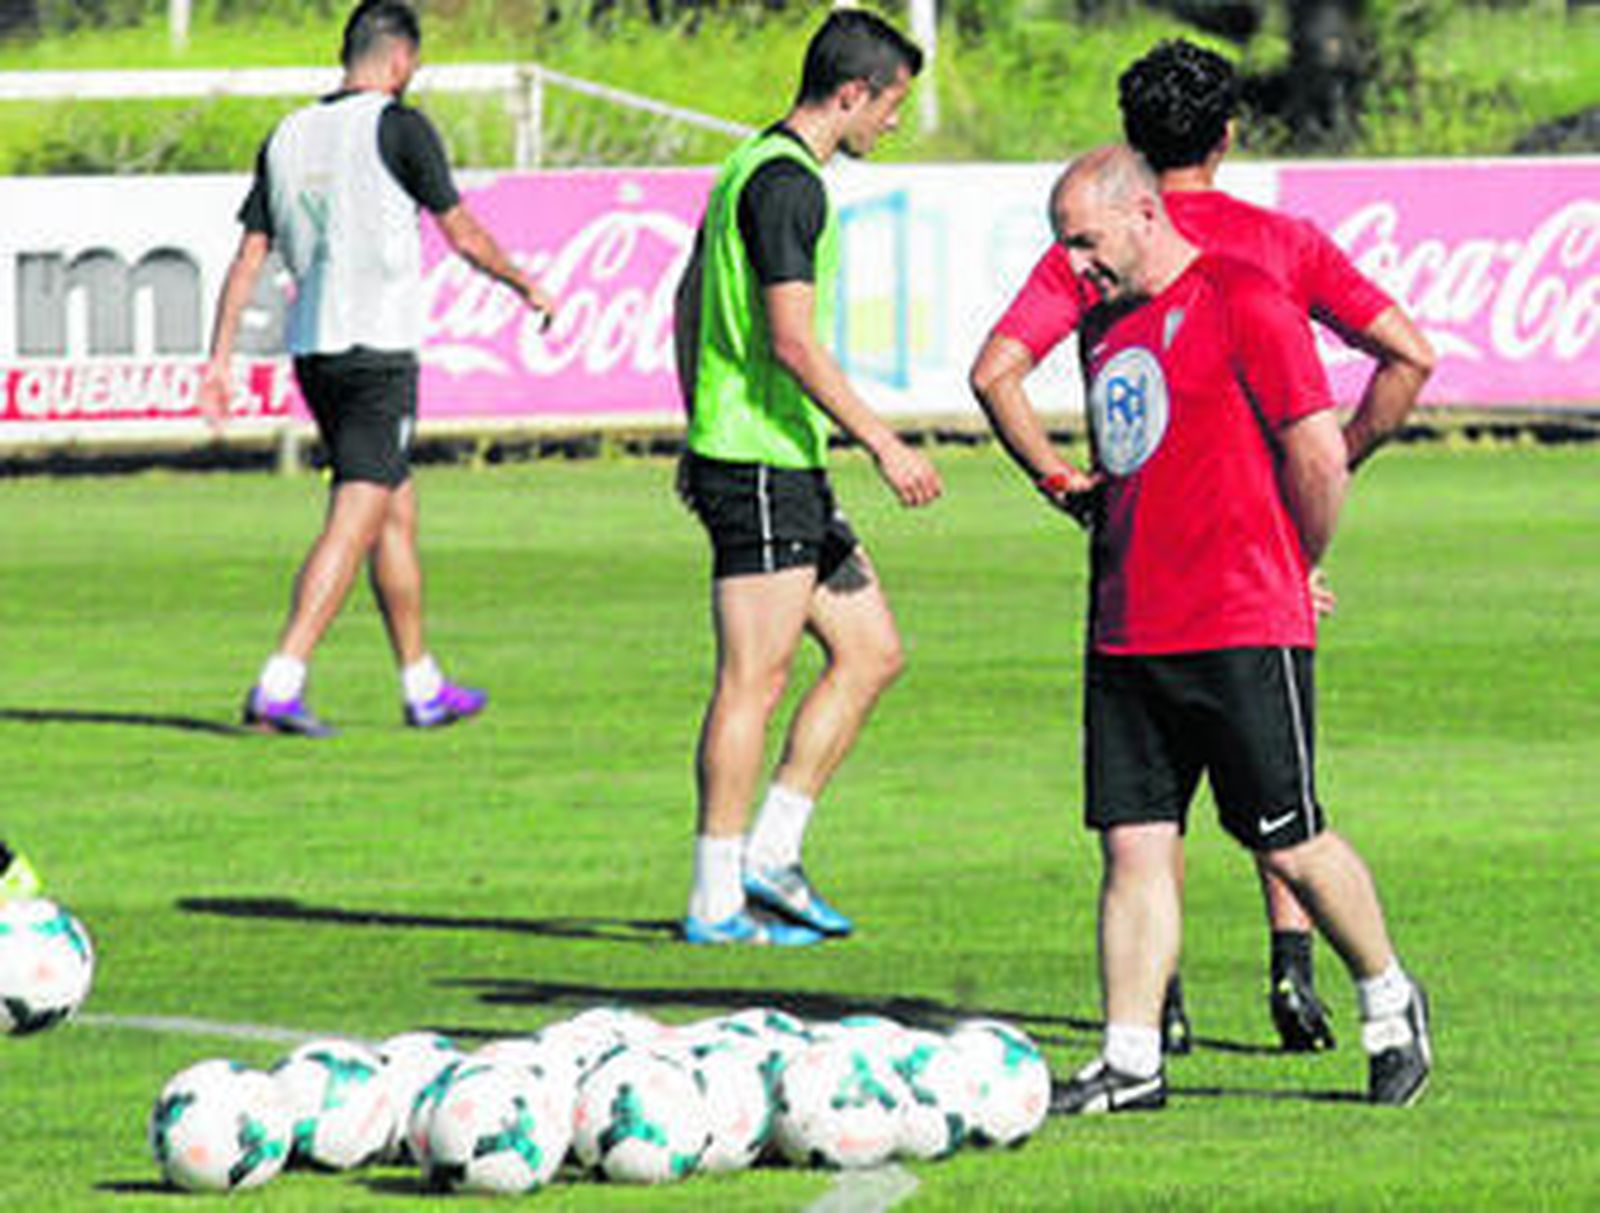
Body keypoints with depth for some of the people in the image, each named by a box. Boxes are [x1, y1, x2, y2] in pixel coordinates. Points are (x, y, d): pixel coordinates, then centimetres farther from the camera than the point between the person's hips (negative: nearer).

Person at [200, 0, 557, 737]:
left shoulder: (288, 138, 10)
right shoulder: (398, 126, -8)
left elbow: (249, 255, 7)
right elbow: (463, 235, -2)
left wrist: (220, 359, 8)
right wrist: (526, 288, 15)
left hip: (313, 352, 7)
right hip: (378, 351, -7)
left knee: (398, 514, 18)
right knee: (355, 524, -9)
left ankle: (423, 687, 25)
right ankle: (279, 687, -20)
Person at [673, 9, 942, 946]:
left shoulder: (751, 168, 16)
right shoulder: (787, 183, -16)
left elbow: (689, 309, 24)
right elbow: (792, 341, -21)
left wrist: (699, 431, 28)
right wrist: (884, 444, -18)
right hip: (763, 470, -10)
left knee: (873, 650, 12)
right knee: (754, 682, -6)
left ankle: (771, 853, 11)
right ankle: (718, 901, -1)